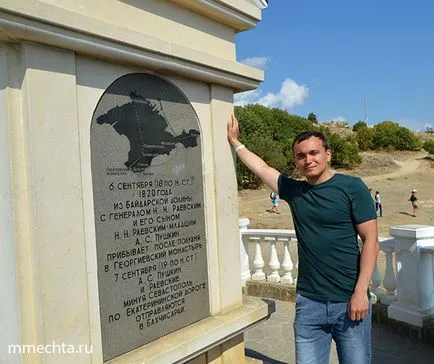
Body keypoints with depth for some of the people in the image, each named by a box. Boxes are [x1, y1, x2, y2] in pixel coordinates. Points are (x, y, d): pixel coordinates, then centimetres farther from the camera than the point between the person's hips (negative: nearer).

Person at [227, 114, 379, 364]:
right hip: (309, 303, 3)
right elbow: (262, 168, 18)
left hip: (349, 301, -3)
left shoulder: (352, 187, -5)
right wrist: (235, 141, 23)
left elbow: (371, 241, -7)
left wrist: (361, 291, -12)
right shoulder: (294, 191, 6)